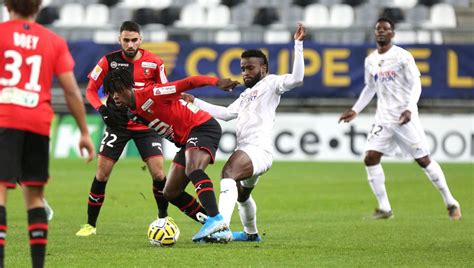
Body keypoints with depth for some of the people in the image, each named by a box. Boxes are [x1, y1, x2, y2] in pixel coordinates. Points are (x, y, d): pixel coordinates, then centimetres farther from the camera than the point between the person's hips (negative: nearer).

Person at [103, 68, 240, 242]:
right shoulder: (132, 115, 6)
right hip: (185, 140, 10)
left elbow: (188, 83, -23)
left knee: (192, 169, -37)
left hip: (202, 126, -10)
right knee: (170, 193, 8)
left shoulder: (150, 94, -19)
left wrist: (216, 82, -33)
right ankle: (214, 228, 9)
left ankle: (216, 220, -50)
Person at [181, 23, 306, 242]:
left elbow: (296, 78, -13)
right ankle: (251, 233, 54)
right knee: (241, 195, 30)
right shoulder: (246, 95, 29)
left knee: (228, 173, -35)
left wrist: (298, 45, -17)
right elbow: (226, 113, 32)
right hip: (246, 151, 10)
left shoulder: (271, 83, 3)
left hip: (259, 150, -10)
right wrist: (195, 102, 30)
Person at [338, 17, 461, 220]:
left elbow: (416, 84, -12)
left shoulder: (402, 56, -9)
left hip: (405, 118, -5)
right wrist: (355, 110, 14)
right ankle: (385, 209, -2)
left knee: (423, 160, -2)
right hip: (383, 118, 5)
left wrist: (409, 109, -26)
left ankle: (450, 203, 13)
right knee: (370, 158, -9)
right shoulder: (370, 60, 9)